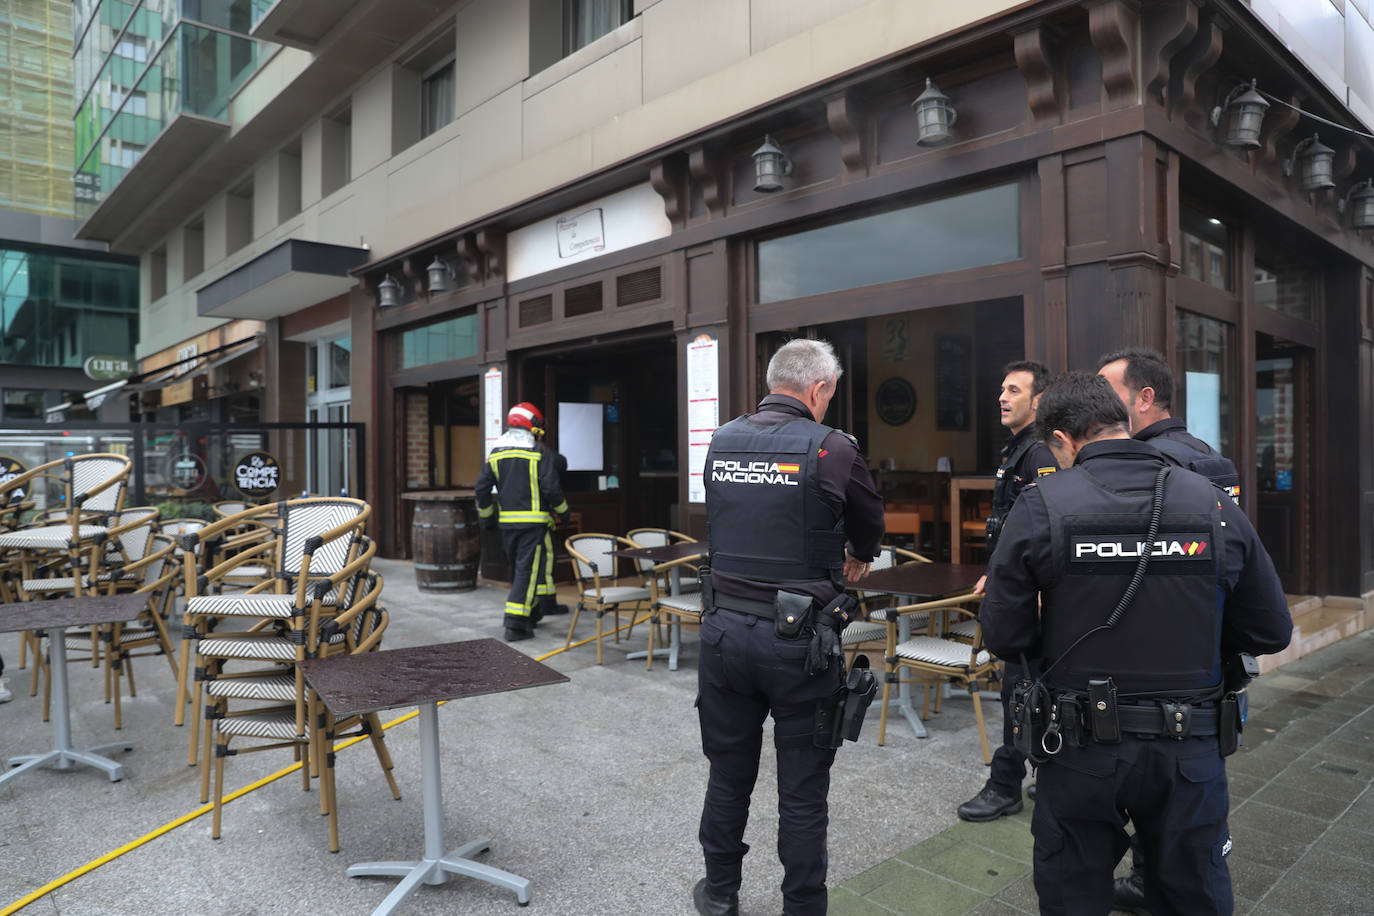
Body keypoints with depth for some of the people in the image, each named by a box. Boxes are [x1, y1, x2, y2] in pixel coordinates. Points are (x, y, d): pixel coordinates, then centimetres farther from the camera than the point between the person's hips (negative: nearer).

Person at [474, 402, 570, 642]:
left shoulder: (496, 453, 7)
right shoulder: (538, 453, -8)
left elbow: (482, 488, 7)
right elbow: (550, 487, -12)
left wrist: (486, 513, 23)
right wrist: (562, 509, 5)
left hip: (507, 522, 5)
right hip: (533, 521, -5)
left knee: (518, 569, 19)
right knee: (527, 570, -3)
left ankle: (531, 613, 32)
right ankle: (515, 625, -7)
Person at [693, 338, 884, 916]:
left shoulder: (721, 442, 3)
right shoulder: (832, 449, -11)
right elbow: (869, 525, 5)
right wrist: (857, 558, 31)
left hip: (724, 630, 5)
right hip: (798, 640, -4)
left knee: (728, 773, 21)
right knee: (802, 790, 11)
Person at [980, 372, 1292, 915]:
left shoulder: (1041, 506, -13)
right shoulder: (1214, 505, -5)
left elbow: (1004, 637, -12)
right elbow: (1271, 632, 2)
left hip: (1081, 748, -2)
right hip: (1190, 748, 3)